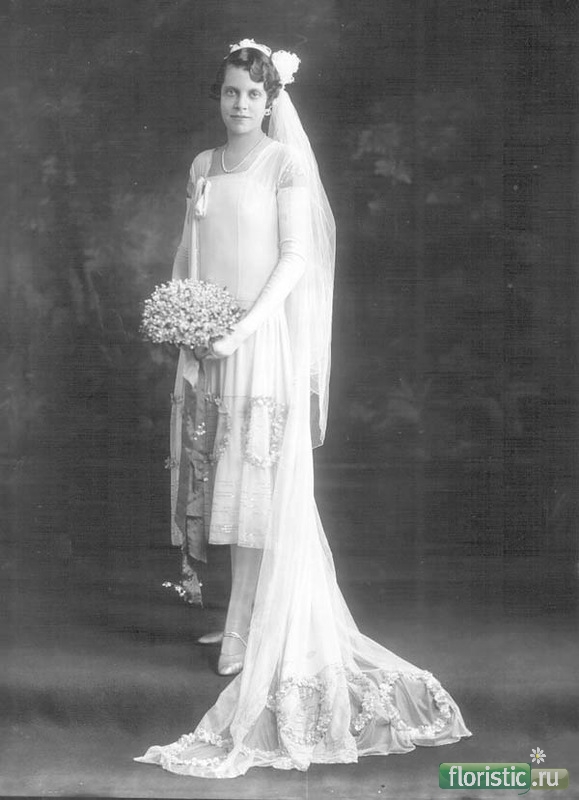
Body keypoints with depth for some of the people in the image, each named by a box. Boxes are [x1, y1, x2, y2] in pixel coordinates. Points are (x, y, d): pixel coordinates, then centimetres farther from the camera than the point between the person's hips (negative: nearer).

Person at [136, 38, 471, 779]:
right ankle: (242, 627, 20)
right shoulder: (203, 166, 14)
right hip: (208, 343, 5)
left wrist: (244, 327, -19)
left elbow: (295, 258, -9)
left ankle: (258, 641, 6)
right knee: (225, 486, 9)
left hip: (264, 337, -5)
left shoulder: (286, 163, -3)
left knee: (266, 490, -2)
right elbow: (188, 252, 14)